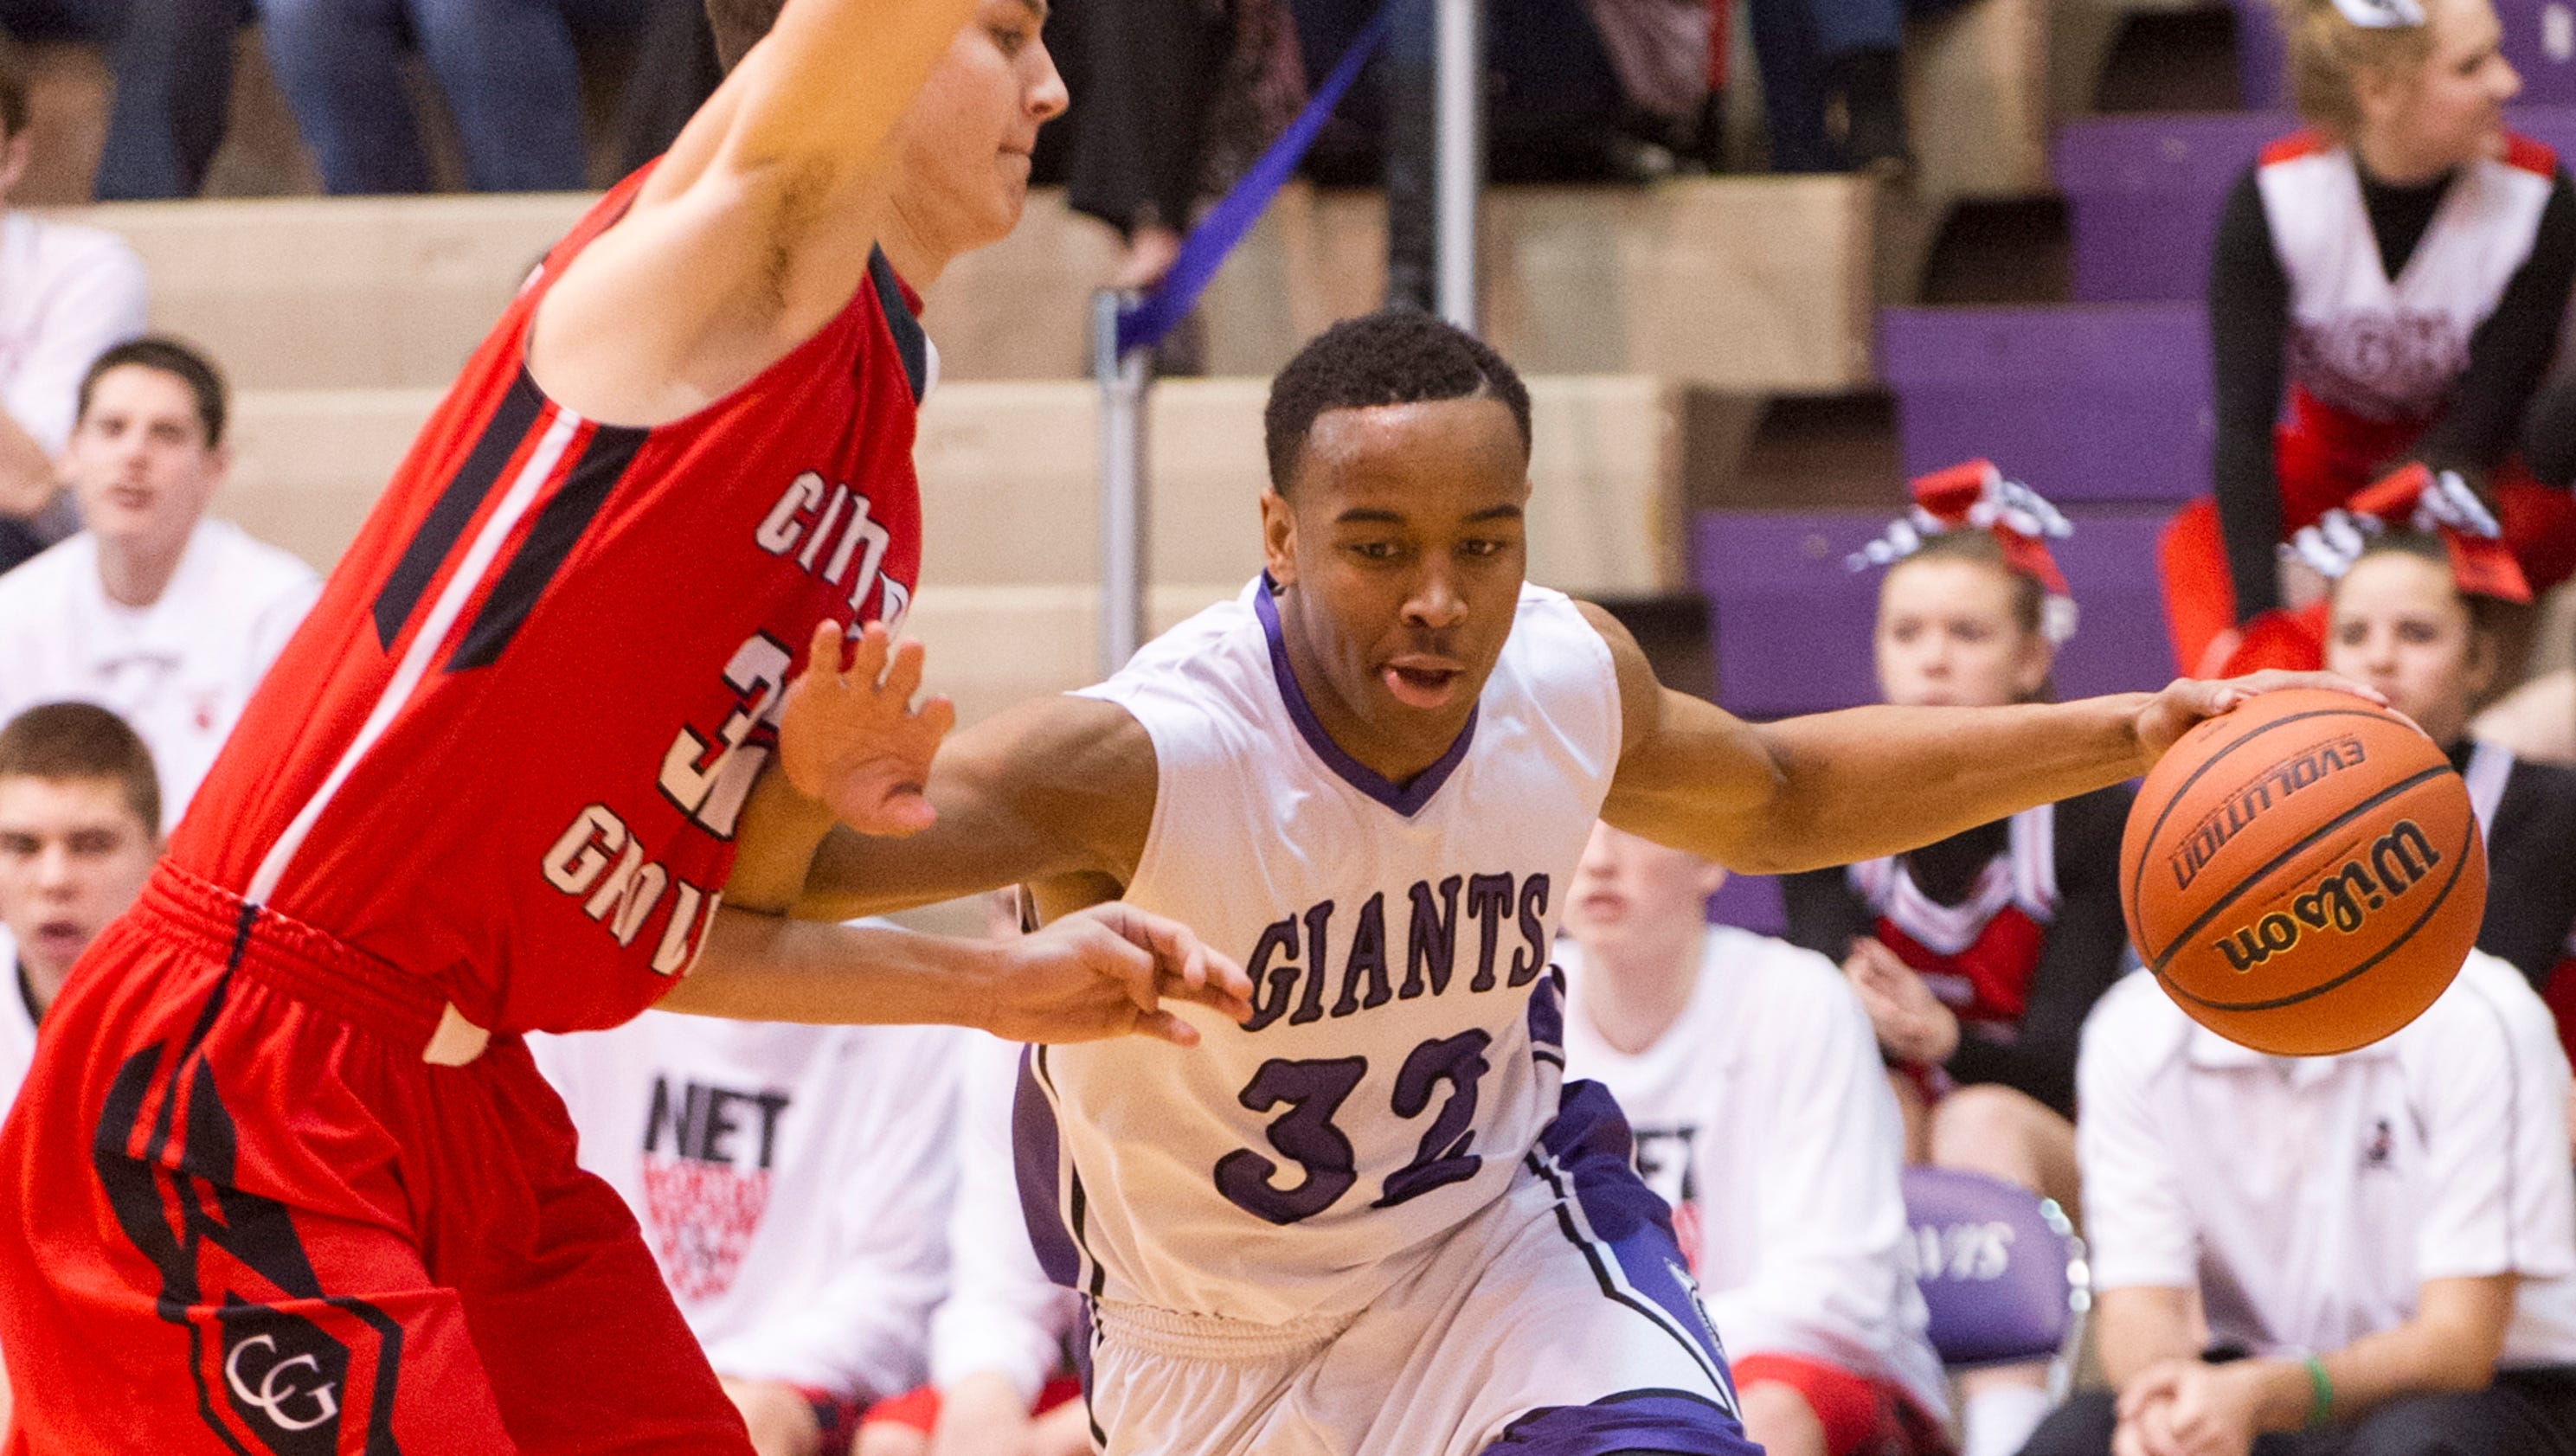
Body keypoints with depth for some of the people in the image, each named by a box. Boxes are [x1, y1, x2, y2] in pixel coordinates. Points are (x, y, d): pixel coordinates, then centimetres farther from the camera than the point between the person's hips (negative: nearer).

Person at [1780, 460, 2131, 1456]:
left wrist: (1942, 1039, -37)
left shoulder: (2088, 815, -11)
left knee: (1985, 1120, -33)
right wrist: (1858, 1013, -38)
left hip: (2044, 1159, -1)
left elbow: (2062, 1061, -16)